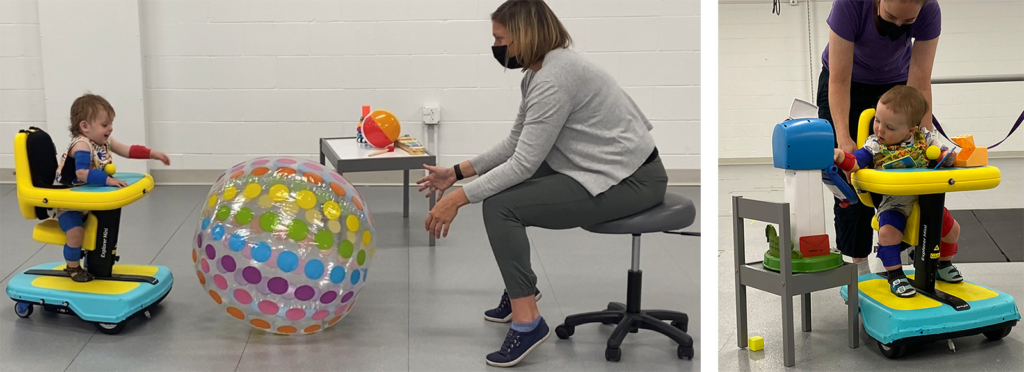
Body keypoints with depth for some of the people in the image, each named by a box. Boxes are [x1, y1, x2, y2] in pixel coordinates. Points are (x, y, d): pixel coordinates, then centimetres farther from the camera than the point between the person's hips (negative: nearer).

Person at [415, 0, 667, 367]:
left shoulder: (554, 79, -22)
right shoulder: (540, 71, 9)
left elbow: (523, 166, -23)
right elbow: (515, 144, 16)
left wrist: (458, 198, -18)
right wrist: (457, 172, 12)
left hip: (630, 180, -10)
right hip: (601, 168, 10)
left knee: (501, 206, -17)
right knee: (500, 187, 14)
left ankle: (527, 322, -15)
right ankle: (520, 288, 25)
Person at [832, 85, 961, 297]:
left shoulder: (924, 138, -3)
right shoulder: (874, 146, -9)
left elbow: (940, 155, 5)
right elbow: (856, 163, -15)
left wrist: (948, 157, -18)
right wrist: (841, 157, -34)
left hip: (925, 200, 3)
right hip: (893, 203, -3)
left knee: (951, 227, 4)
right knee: (888, 231, -29)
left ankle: (944, 264, 33)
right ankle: (895, 276, -12)